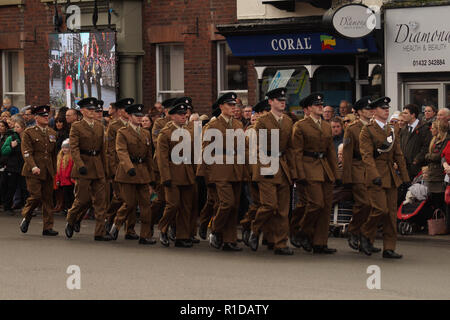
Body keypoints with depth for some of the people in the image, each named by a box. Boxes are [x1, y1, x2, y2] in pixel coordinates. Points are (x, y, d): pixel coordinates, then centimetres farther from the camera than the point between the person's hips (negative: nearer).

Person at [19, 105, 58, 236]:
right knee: (35, 196, -9)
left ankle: (48, 227, 6)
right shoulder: (28, 132, -2)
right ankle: (26, 218, 17)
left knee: (47, 199, 3)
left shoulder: (52, 133, 15)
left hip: (48, 171, 5)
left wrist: (54, 169, 15)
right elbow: (26, 152, -10)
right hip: (33, 171, -5)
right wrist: (33, 167, -22)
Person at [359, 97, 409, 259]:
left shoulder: (391, 130, 17)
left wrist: (405, 177, 12)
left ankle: (389, 248, 6)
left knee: (392, 212, 3)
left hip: (391, 177, 7)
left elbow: (398, 155, 17)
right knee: (381, 209, -15)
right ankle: (366, 235, 10)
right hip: (376, 177, -7)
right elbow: (367, 155, -12)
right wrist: (375, 175, -23)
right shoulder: (367, 130, -4)